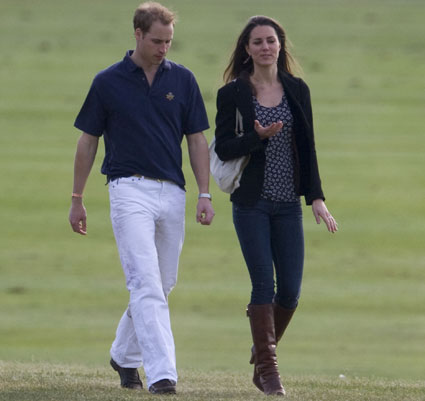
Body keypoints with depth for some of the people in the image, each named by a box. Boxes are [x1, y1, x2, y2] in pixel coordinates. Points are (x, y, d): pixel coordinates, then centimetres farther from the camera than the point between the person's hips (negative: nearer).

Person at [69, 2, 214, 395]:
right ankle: (162, 373, -24)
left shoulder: (182, 79, 7)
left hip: (172, 193, 4)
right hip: (130, 189, -4)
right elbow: (88, 141, 7)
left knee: (161, 286, 11)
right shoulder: (108, 82, 0)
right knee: (147, 284, -16)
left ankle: (125, 356, 32)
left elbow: (197, 140, 9)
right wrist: (77, 199, 7)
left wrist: (205, 194, 0)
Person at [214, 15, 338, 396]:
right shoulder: (232, 94, -1)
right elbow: (223, 148, -4)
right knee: (264, 284, -10)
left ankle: (261, 354, 23)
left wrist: (316, 197, 4)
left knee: (290, 291, 0)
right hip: (251, 204, -3)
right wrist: (258, 137, -21)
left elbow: (307, 147, 9)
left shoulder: (297, 90, 8)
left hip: (288, 204, 3)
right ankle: (267, 368, -3)